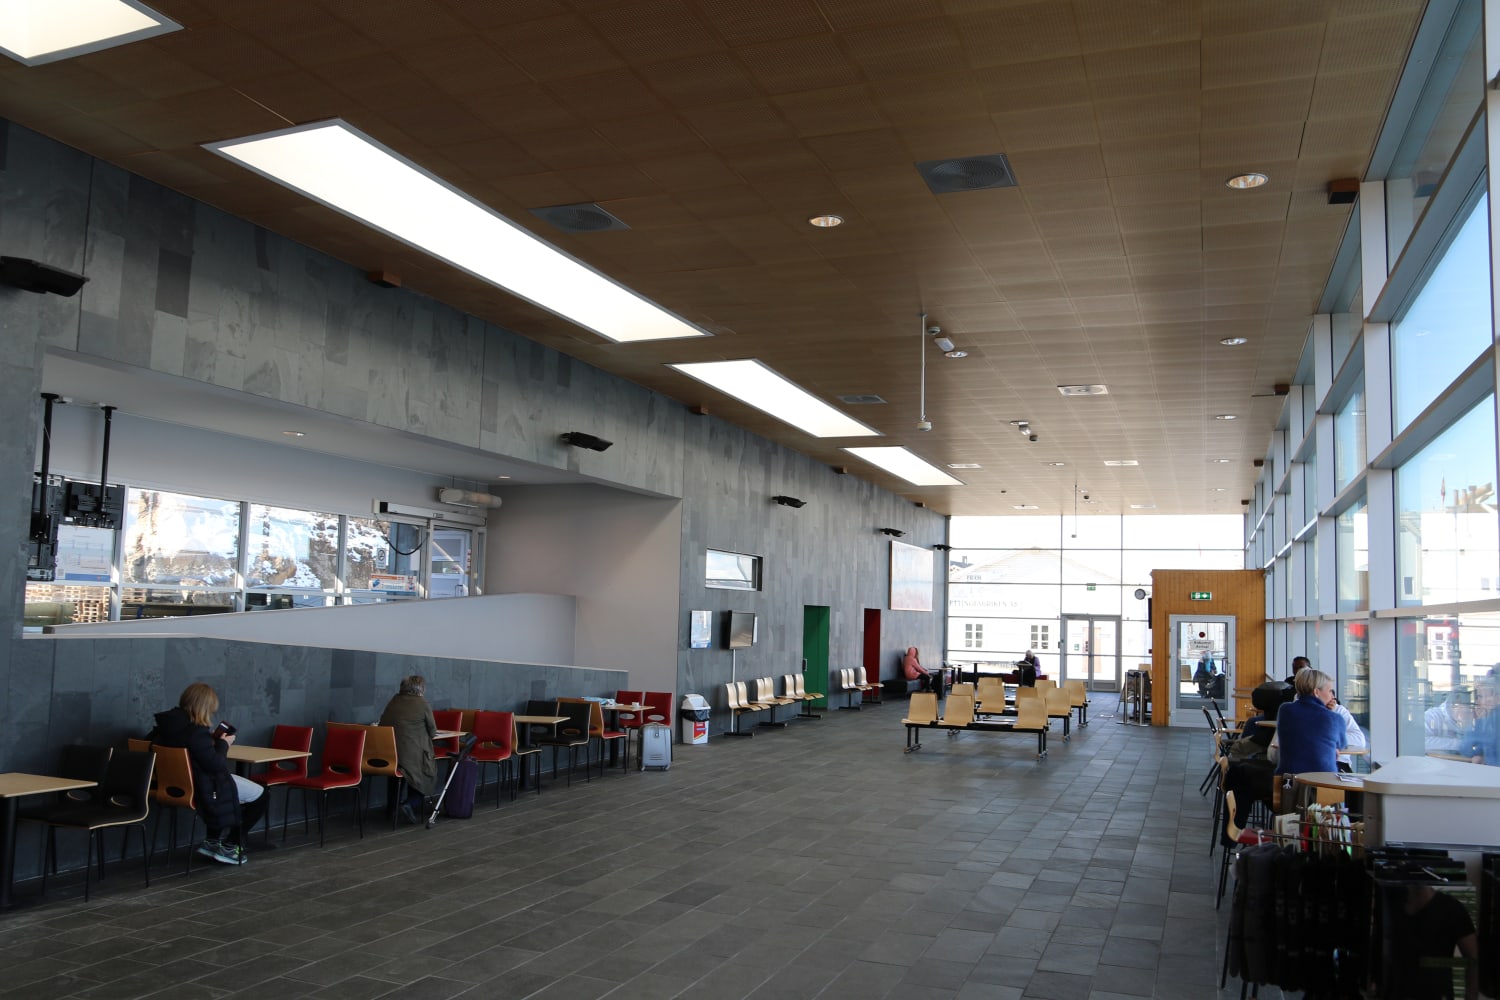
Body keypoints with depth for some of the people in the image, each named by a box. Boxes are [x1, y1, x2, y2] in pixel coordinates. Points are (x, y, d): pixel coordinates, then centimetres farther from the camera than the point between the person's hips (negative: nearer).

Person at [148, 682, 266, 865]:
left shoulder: (167, 723, -1)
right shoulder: (196, 731, -29)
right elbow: (215, 764, -27)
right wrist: (223, 743, -10)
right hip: (202, 788, -9)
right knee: (259, 795, 7)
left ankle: (212, 841, 30)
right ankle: (229, 846, 13)